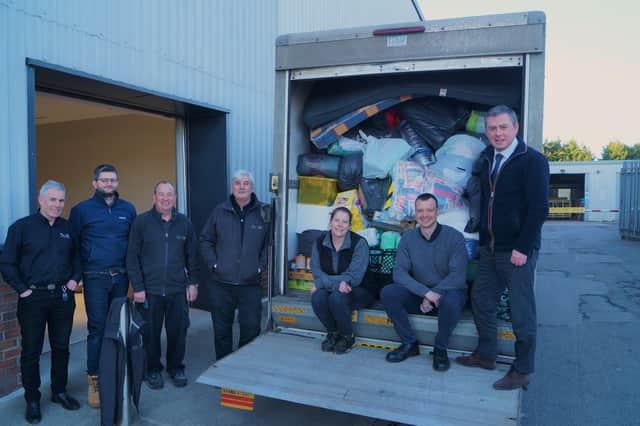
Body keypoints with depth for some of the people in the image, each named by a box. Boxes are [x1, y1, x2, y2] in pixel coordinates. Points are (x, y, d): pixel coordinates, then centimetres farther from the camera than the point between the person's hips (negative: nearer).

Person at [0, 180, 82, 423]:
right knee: (31, 351, 6)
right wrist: (22, 289, -9)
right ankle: (32, 400, 20)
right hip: (33, 298, -3)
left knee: (61, 347, 13)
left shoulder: (67, 228, 7)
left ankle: (59, 392, 28)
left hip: (63, 297, 4)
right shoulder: (22, 227, -5)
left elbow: (76, 256, 18)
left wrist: (74, 278, 4)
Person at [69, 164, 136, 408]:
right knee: (97, 328, -2)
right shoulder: (82, 210, 0)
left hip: (121, 277, 3)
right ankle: (94, 379, 10)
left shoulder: (128, 209, 7)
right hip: (95, 278, -3)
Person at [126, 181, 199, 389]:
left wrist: (192, 282, 6)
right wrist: (137, 287, -7)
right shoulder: (141, 222, -3)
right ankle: (153, 370, 29)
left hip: (178, 290, 2)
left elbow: (192, 256, 9)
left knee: (178, 331, 9)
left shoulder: (185, 223, 5)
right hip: (150, 290, -2)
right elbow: (132, 257, -3)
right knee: (151, 333, 9)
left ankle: (176, 367, 28)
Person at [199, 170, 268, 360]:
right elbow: (205, 240, 9)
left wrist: (261, 266, -5)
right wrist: (213, 264, -1)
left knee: (251, 329, 6)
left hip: (251, 283, -1)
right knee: (222, 330, 13)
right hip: (222, 283, 1)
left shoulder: (263, 213, -1)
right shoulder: (220, 211, 3)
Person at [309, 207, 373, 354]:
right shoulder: (320, 242, -2)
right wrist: (336, 283, -30)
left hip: (359, 291, -4)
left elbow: (353, 277, -22)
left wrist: (320, 283, -25)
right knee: (317, 297, -27)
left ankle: (348, 337, -4)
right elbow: (317, 272, -9)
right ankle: (333, 333, 2)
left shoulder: (359, 243, -16)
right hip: (330, 289, 4)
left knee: (337, 298, -33)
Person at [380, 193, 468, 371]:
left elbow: (458, 276, -17)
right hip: (419, 295, 3)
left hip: (448, 292, -3)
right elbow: (399, 273, -12)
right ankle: (409, 343, -4)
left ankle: (440, 349, -9)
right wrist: (426, 292, -26)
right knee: (387, 293, -22)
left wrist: (433, 295, -21)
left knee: (451, 301, -38)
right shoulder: (408, 239, -2)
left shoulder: (454, 237, -10)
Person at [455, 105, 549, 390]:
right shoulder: (487, 159, 11)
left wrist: (522, 248, -17)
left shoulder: (532, 160, -10)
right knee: (481, 300, 14)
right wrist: (483, 239, 10)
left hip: (517, 251, -7)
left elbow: (539, 209, -14)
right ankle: (485, 355, 31)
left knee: (521, 311, 2)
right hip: (489, 249, 7)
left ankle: (522, 371, 17)